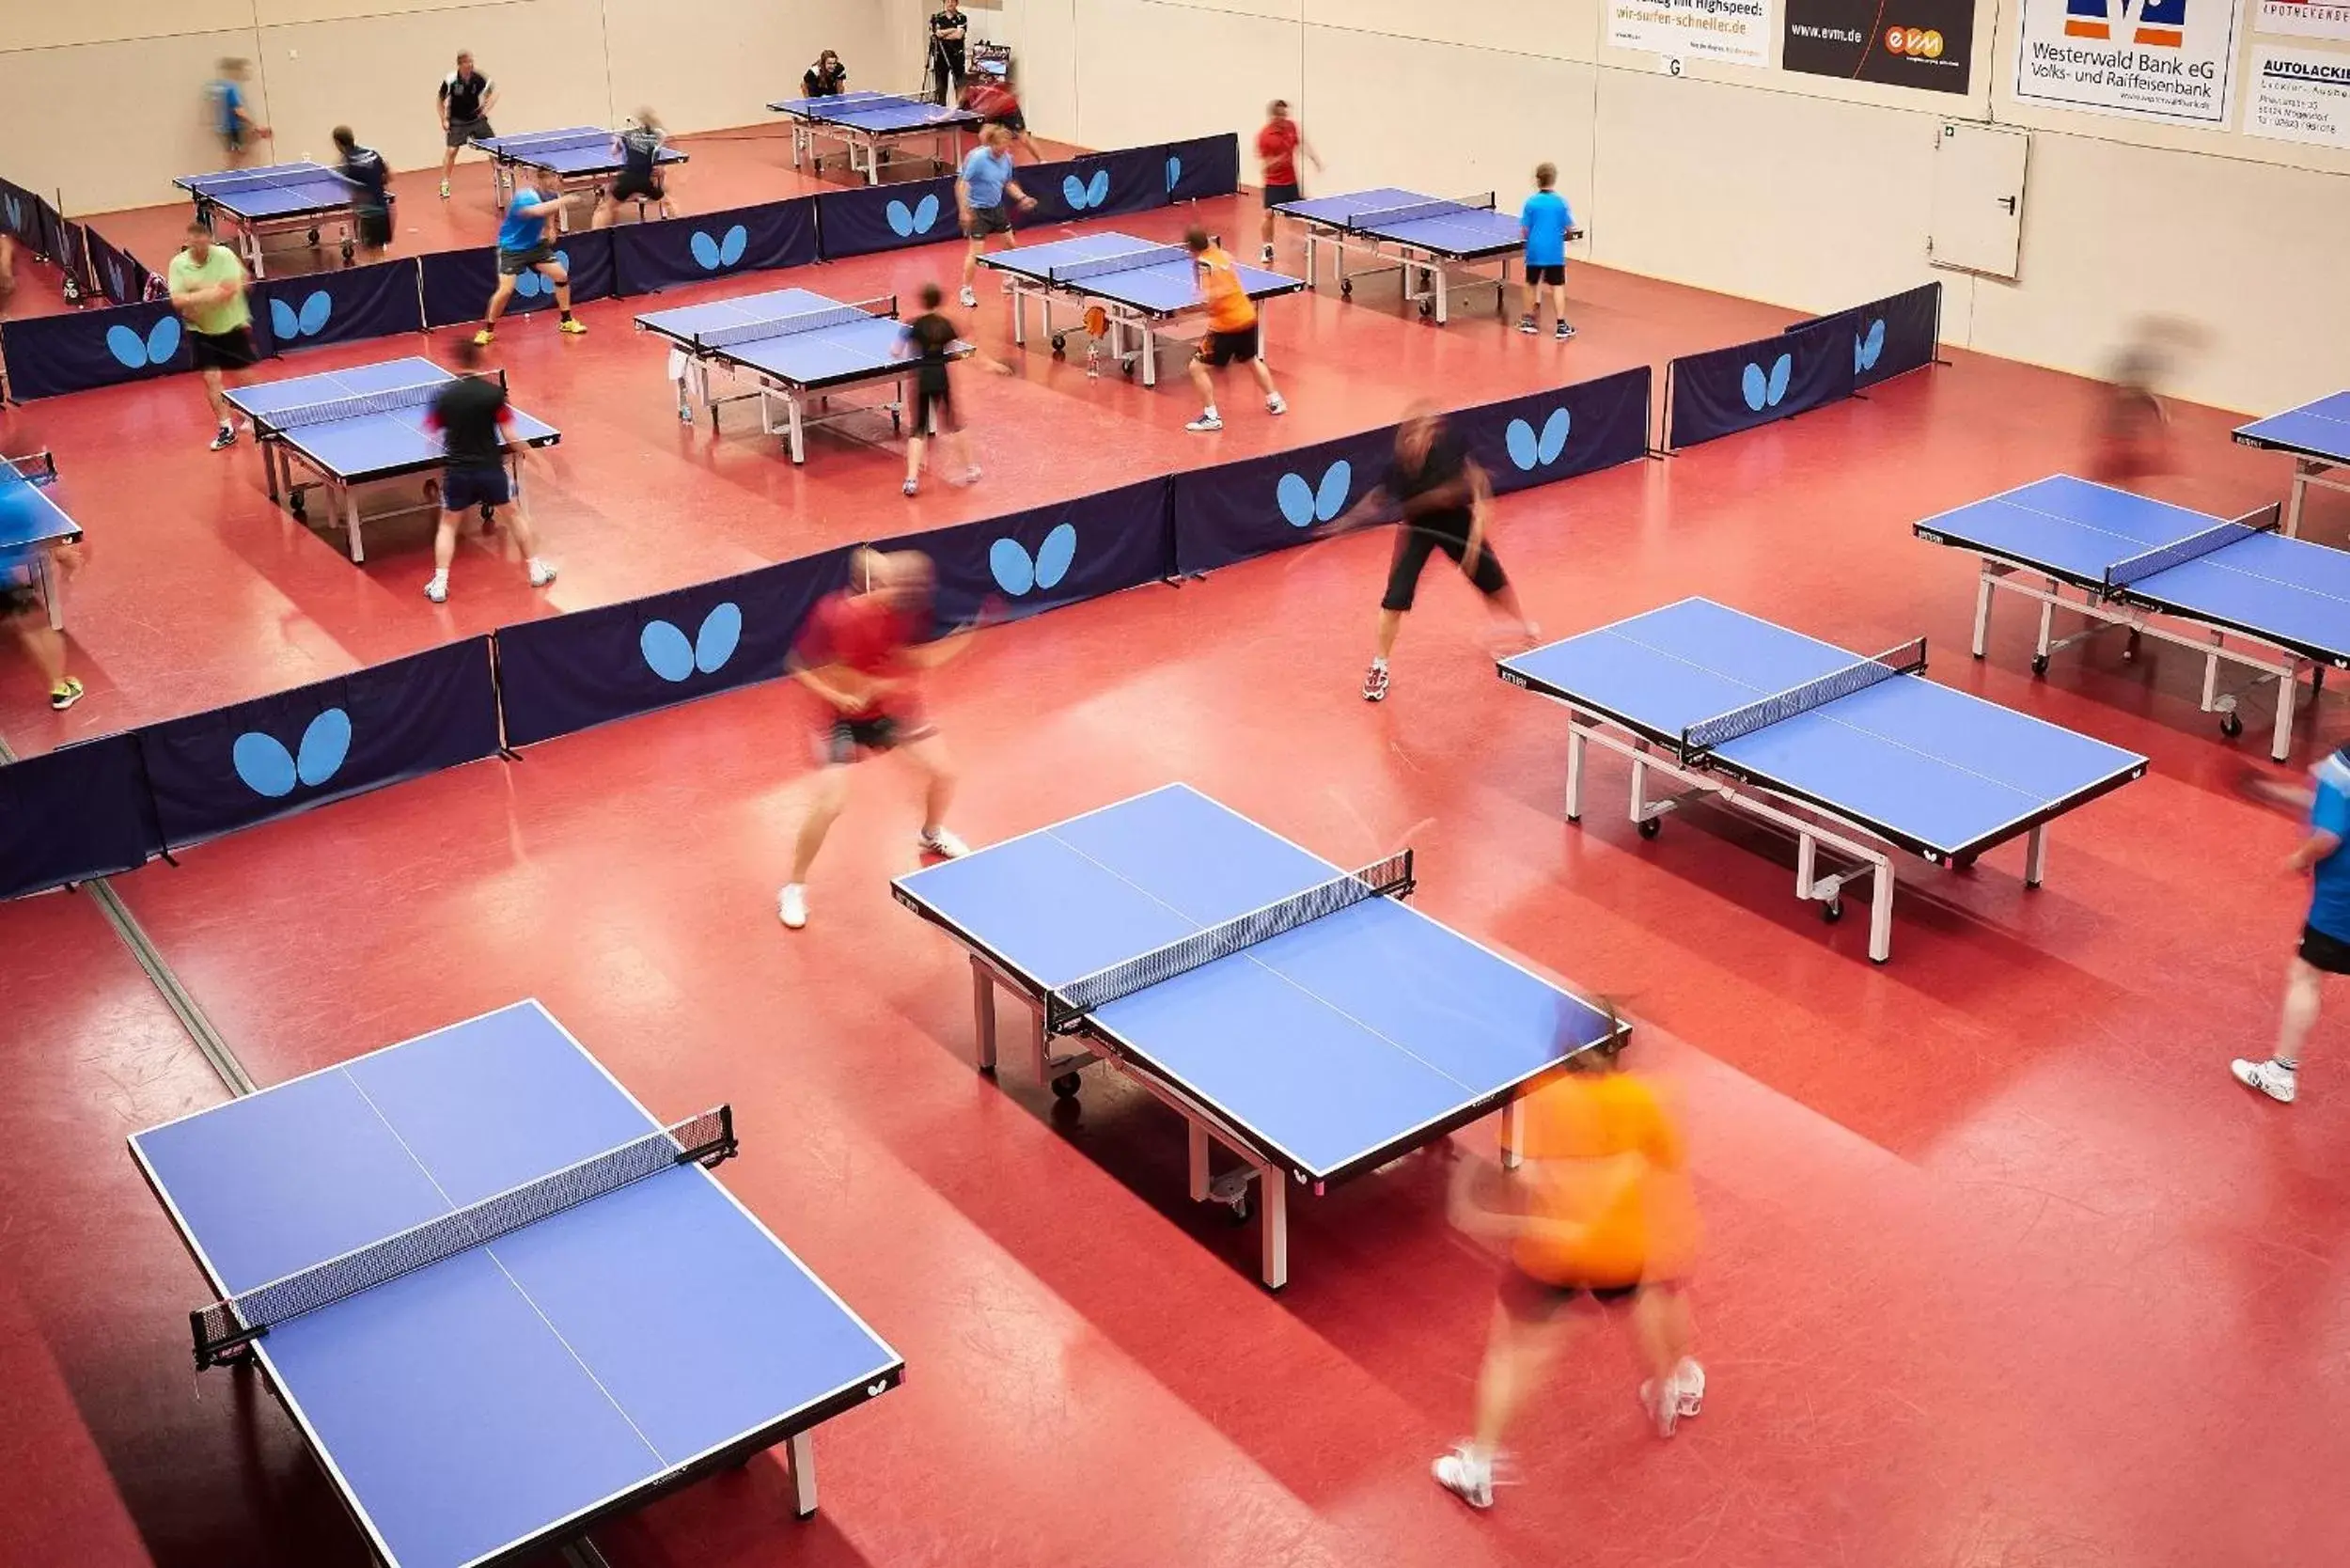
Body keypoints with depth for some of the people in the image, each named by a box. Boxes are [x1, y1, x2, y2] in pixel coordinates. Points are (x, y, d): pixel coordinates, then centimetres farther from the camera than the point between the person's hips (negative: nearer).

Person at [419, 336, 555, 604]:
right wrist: (523, 449, 9)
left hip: (456, 471, 1)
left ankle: (439, 584, 10)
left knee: (448, 524, 17)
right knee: (517, 513, 21)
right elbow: (509, 436, -10)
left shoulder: (444, 395, -5)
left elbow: (431, 429, 6)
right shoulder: (494, 392, -11)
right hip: (490, 468, -1)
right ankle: (536, 569, 28)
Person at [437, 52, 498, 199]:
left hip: (477, 119, 3)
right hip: (457, 121, -3)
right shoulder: (450, 80, -20)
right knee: (451, 150, -9)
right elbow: (441, 101, -6)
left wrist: (487, 106, -12)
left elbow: (494, 90, 1)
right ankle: (444, 184, 1)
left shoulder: (478, 77, -15)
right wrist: (444, 120, -10)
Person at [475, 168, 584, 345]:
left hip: (535, 244, 7)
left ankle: (567, 321, 19)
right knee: (506, 290, -14)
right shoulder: (524, 197, -29)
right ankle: (487, 330, 5)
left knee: (561, 276, 2)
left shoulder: (549, 194, -7)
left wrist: (550, 228, 2)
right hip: (511, 249, -7)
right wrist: (562, 200, -55)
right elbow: (538, 210, -52)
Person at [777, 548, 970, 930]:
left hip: (894, 705, 4)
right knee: (828, 804, -14)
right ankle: (795, 887, 9)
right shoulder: (832, 616, -30)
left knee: (943, 773, 8)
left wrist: (961, 639, -17)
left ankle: (931, 835, 44)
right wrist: (838, 696, -31)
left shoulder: (899, 611, -18)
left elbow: (917, 659, -4)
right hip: (845, 715, -4)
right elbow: (801, 668, -18)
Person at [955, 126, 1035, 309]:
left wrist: (1022, 197, -1)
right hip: (978, 211, -7)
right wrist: (964, 211, -26)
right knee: (976, 252, -7)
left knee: (1011, 243, 16)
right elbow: (961, 185, -21)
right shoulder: (978, 158, -23)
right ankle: (966, 291, 7)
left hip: (997, 208, 7)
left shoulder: (1006, 159, -3)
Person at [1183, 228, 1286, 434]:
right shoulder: (1222, 254, 5)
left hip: (1226, 325, -8)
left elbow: (1212, 296, -29)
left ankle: (1212, 417, -1)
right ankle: (1275, 402, 43)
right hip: (1248, 317, 8)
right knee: (1253, 360, 32)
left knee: (1197, 367, 1)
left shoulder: (1203, 263, -16)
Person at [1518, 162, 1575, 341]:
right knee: (1557, 287, 3)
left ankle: (1529, 321, 27)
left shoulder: (1531, 202, -6)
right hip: (1555, 252, 0)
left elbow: (1524, 231, -5)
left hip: (1535, 251, 0)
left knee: (1532, 285, 17)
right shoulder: (1561, 202, -5)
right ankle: (1561, 326, 0)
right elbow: (1569, 227, -1)